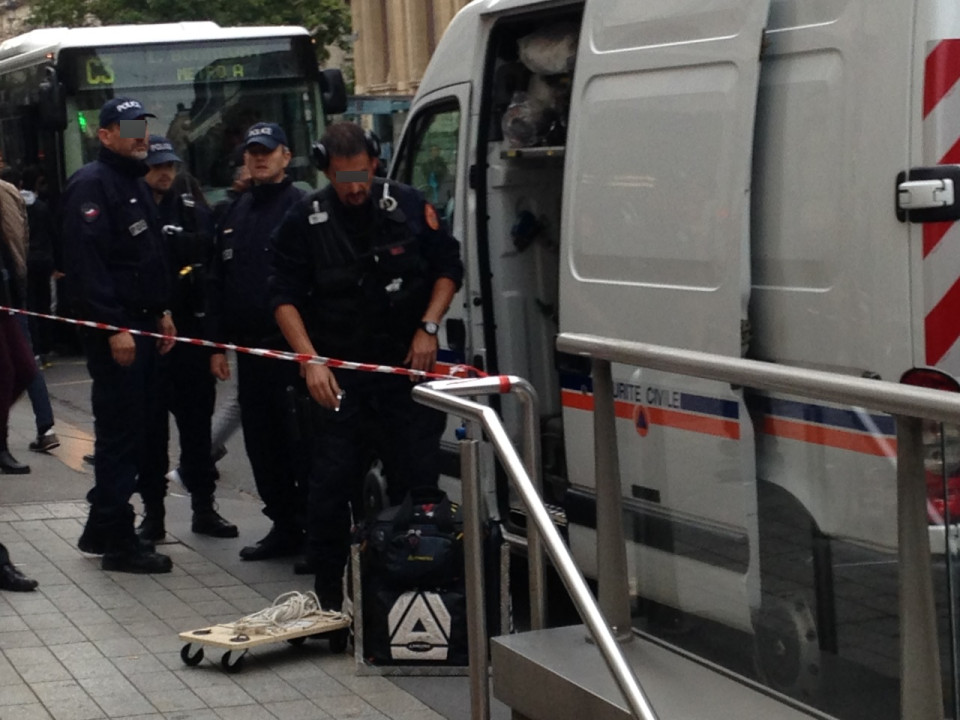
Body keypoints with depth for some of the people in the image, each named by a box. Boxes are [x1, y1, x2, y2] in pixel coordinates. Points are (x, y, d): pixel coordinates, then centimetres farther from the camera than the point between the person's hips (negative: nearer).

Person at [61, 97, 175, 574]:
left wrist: (161, 311, 16)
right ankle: (117, 543, 0)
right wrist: (115, 327, -24)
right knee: (120, 432, -6)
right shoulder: (90, 185, -12)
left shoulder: (136, 183, 18)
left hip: (142, 324, 10)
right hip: (114, 329, -9)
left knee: (138, 428, 12)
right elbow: (87, 262, -21)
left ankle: (102, 529, 22)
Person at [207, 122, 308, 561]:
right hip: (249, 348, 8)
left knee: (298, 443, -6)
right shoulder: (235, 215, 17)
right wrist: (218, 344, 14)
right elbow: (218, 283, 19)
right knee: (261, 443, 11)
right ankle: (284, 528, 20)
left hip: (290, 348, -8)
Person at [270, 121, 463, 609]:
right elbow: (285, 297, -1)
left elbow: (448, 268, 9)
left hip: (407, 365, 1)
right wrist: (310, 359, -13)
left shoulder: (410, 207, 0)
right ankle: (327, 596, 8)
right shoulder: (304, 222, -2)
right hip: (338, 373, -1)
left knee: (417, 478, 2)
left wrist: (428, 328, -3)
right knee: (331, 483, -2)